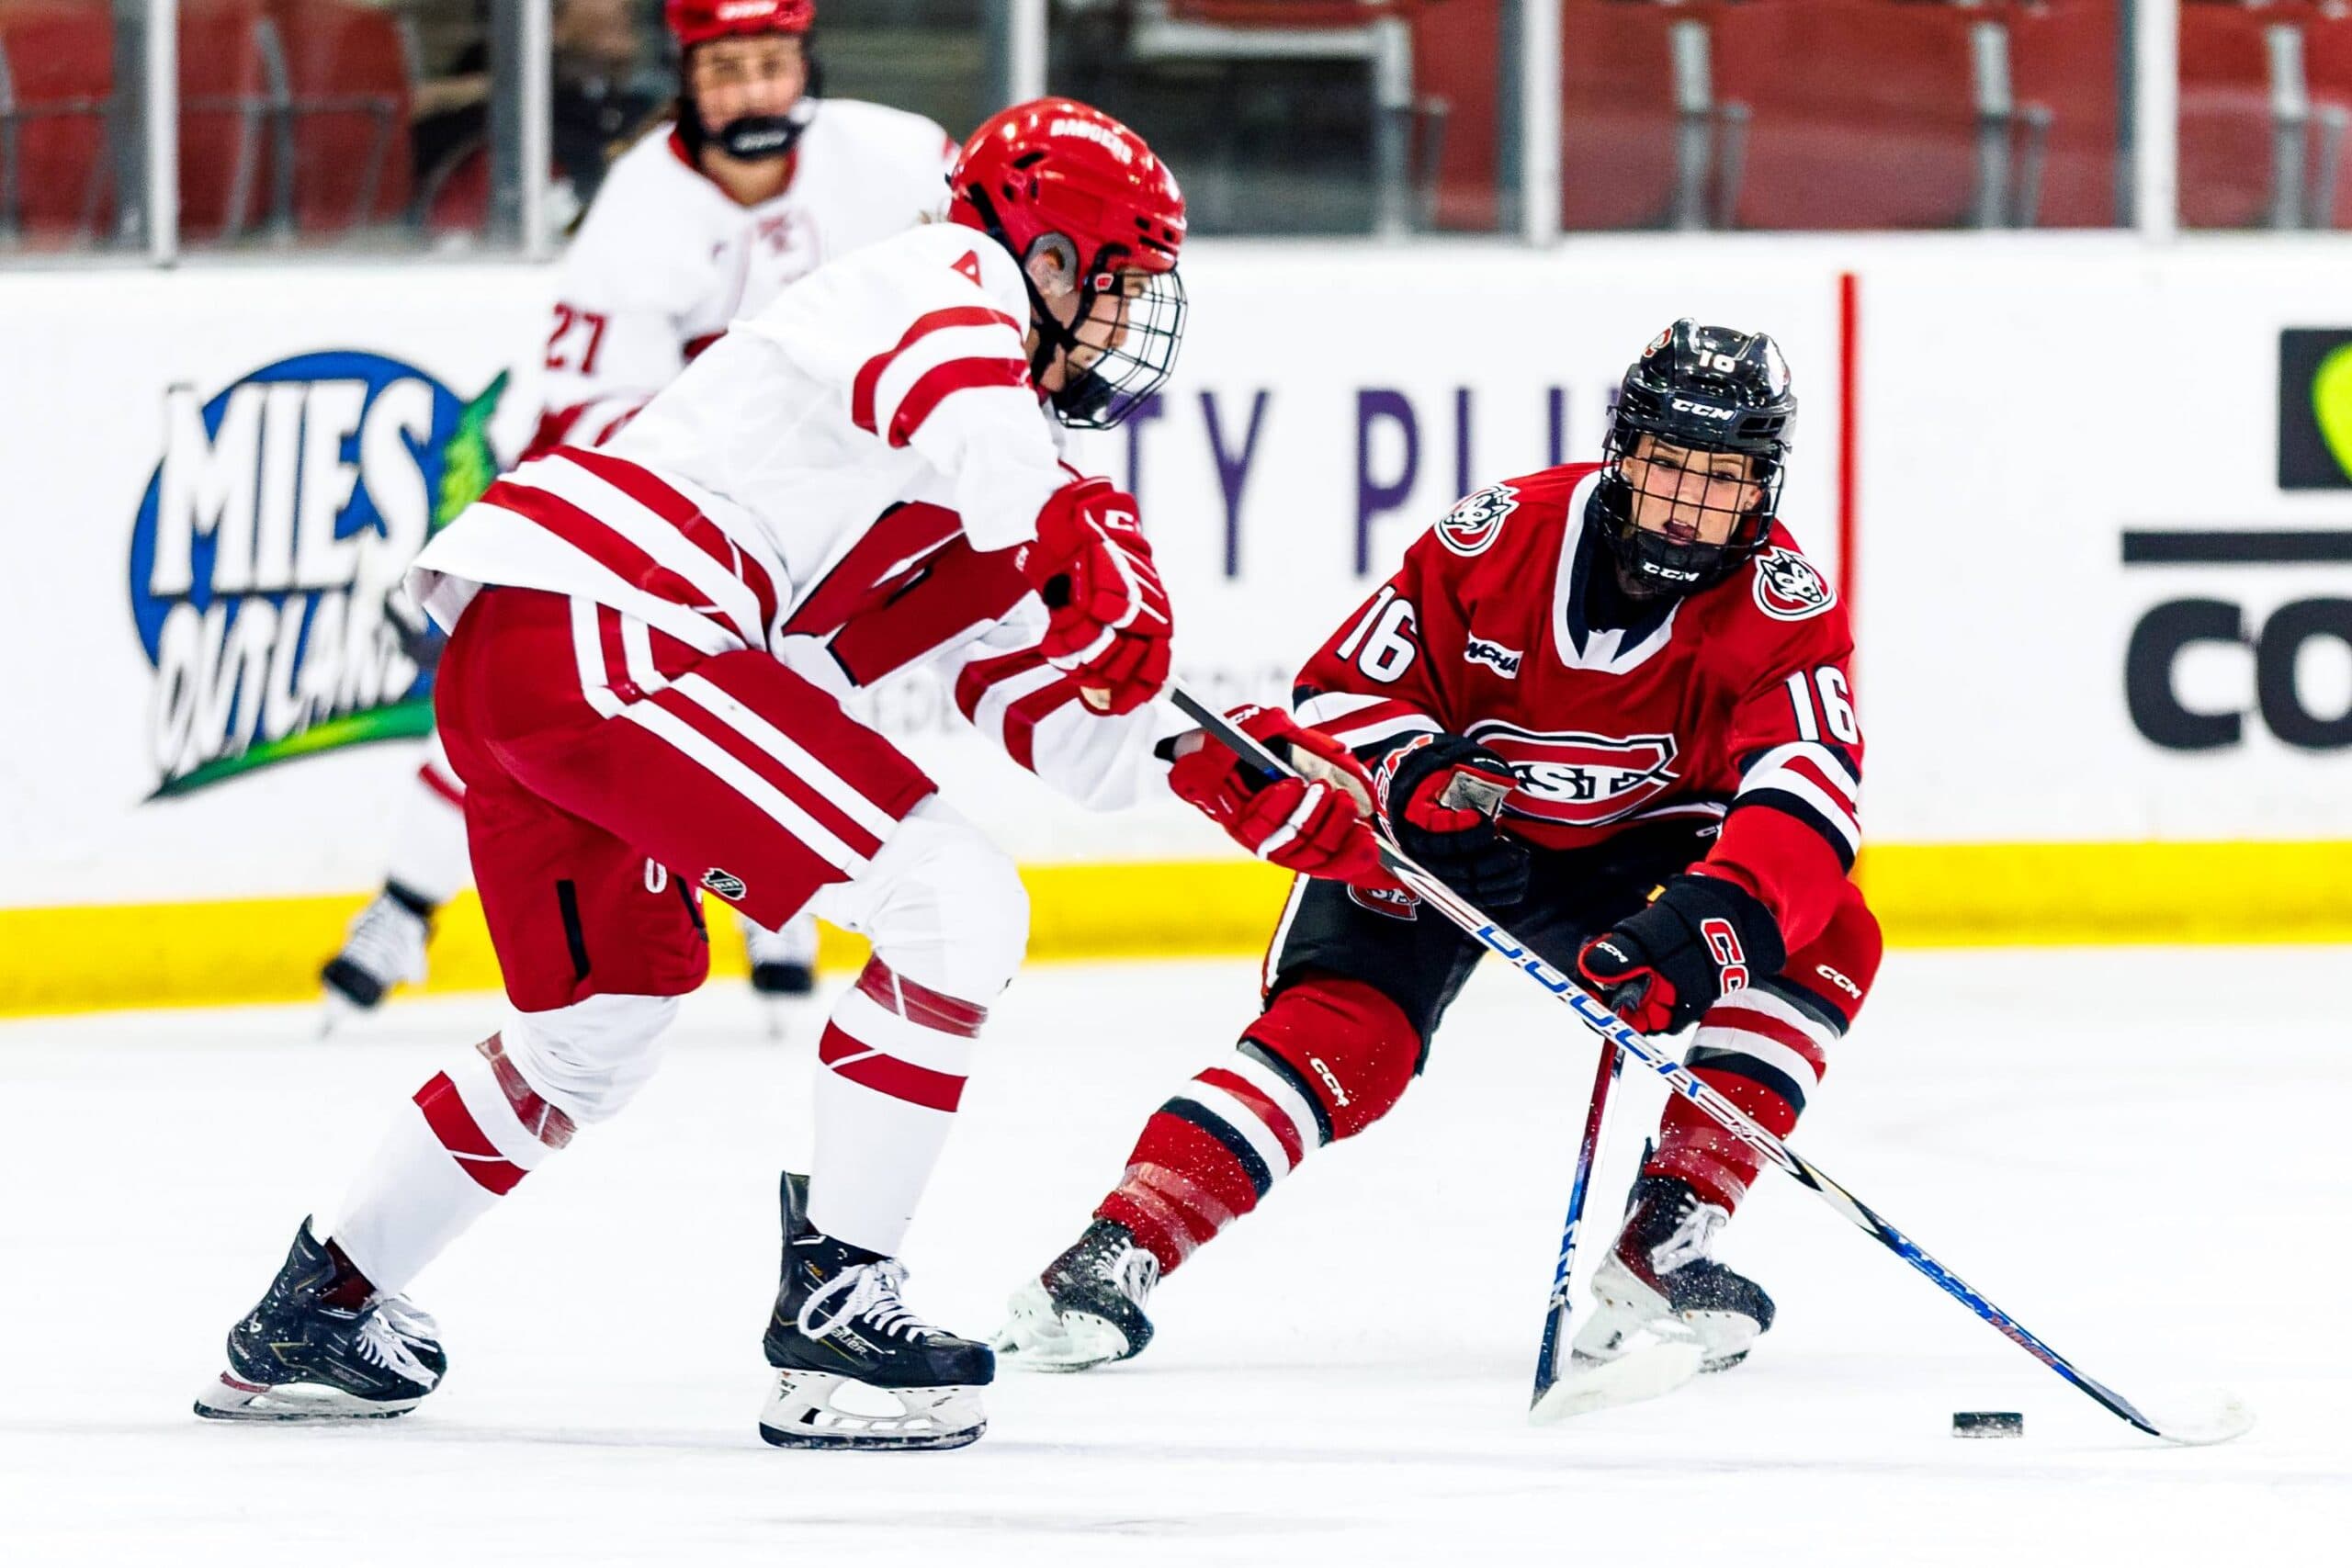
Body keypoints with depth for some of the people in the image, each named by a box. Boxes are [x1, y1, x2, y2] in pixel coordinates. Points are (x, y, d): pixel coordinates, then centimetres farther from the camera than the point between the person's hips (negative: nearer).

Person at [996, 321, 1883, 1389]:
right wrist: (1420, 776, -35)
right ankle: (1113, 1254, -29)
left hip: (1631, 857, 2)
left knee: (1826, 937, -21)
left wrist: (1712, 921, -52)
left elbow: (1808, 794, -35)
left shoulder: (1784, 607, -20)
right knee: (1344, 1034, -26)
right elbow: (1346, 691, -13)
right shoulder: (1497, 540, -20)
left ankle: (1665, 1240, -20)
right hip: (1438, 842, -2)